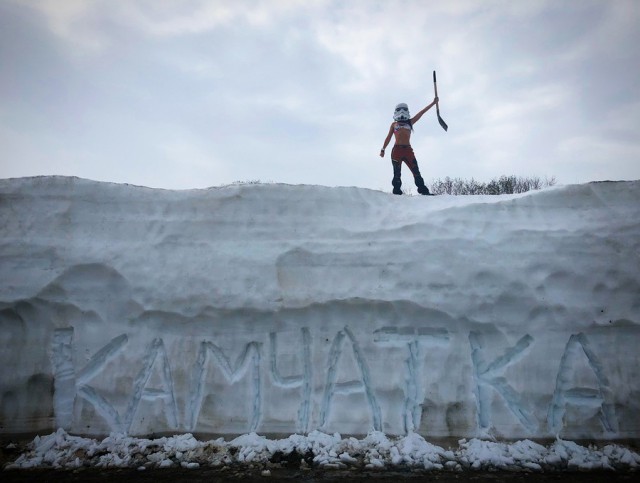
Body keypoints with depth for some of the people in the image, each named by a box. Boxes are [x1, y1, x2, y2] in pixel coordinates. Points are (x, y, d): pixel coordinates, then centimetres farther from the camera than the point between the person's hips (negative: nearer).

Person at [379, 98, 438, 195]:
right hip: (397, 150, -1)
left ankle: (423, 190, -6)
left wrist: (433, 103, 18)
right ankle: (396, 191, -4)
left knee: (416, 171, -4)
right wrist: (383, 149, 8)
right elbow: (388, 137, 15)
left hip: (408, 150, 2)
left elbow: (421, 113, 18)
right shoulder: (394, 124, 17)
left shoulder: (410, 122, 20)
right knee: (397, 173, -4)